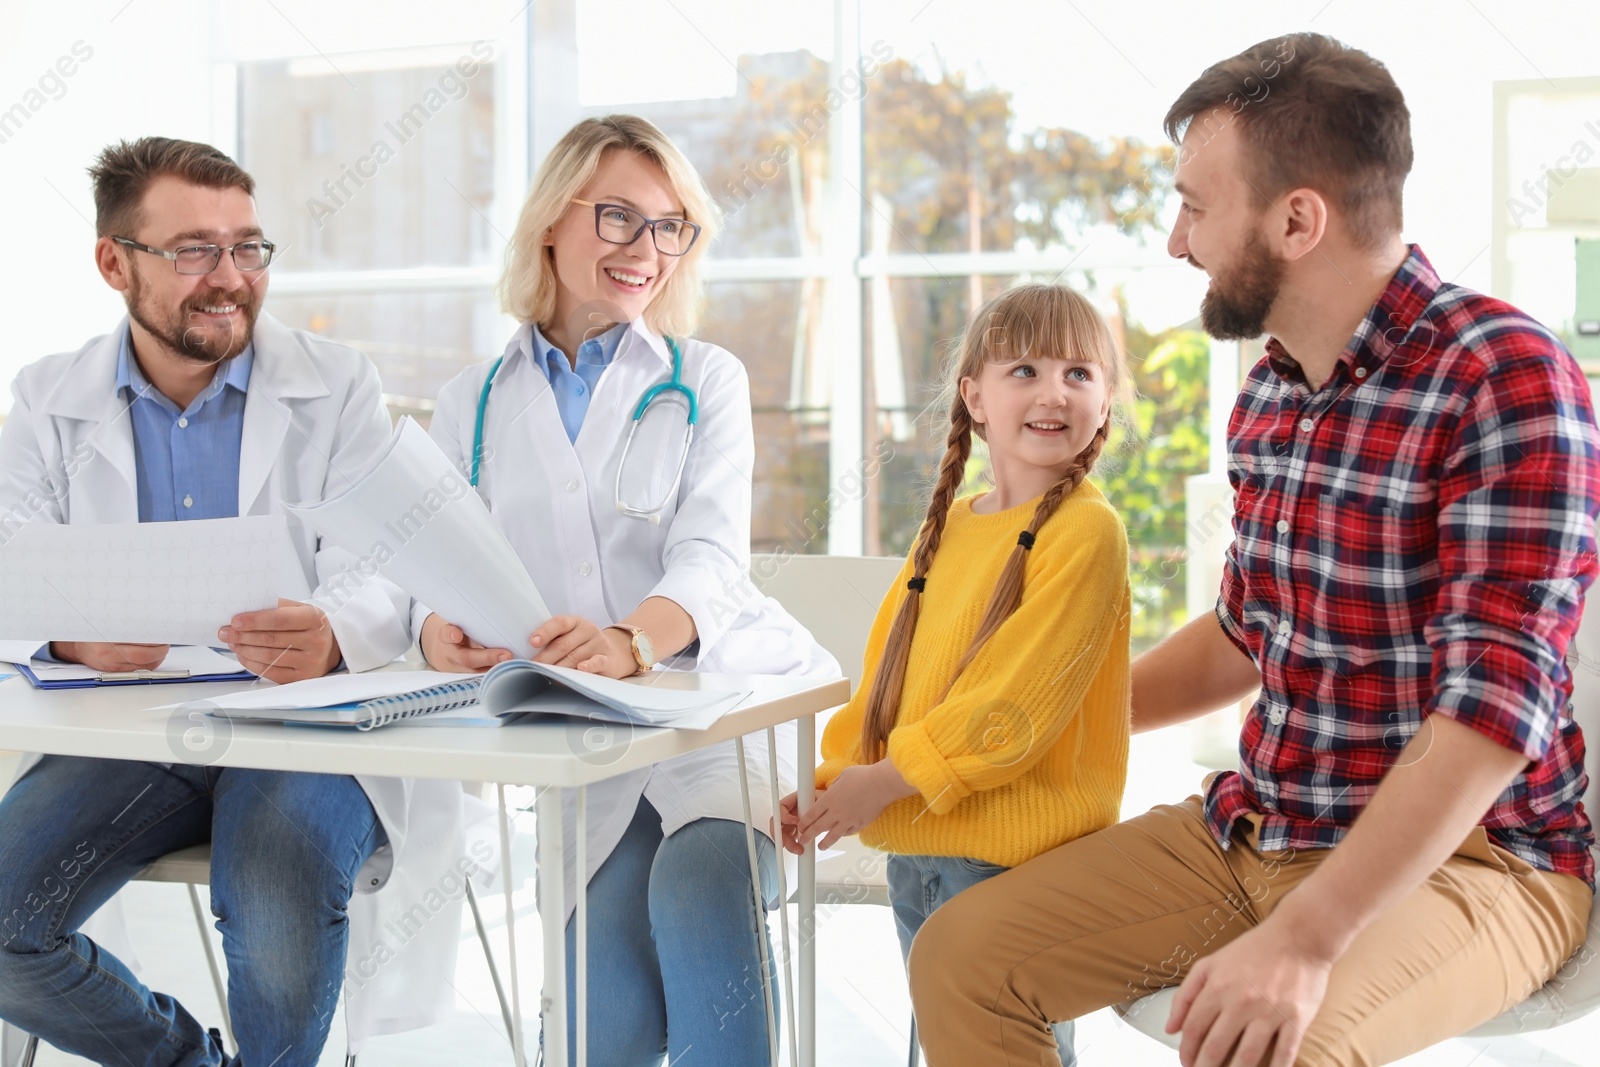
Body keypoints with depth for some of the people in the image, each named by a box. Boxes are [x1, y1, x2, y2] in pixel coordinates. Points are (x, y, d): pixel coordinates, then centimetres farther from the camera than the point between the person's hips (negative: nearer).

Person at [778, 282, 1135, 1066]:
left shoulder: (1085, 532, -13)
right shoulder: (949, 527, 12)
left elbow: (1017, 704, -19)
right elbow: (888, 674, 15)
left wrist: (888, 780, -17)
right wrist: (828, 780, 3)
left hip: (1014, 857, -7)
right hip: (914, 851, 8)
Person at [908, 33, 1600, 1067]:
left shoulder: (1506, 380, -18)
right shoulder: (1268, 397, 8)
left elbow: (1494, 706, -25)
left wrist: (1305, 940, -32)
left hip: (1471, 854, -7)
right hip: (1257, 827, 8)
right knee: (959, 956, -3)